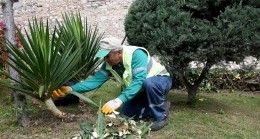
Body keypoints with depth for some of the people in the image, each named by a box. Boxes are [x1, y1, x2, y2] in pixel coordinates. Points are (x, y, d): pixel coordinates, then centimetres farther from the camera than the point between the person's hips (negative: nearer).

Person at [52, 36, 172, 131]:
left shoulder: (136, 54, -35)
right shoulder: (109, 65, -13)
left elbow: (138, 80, -44)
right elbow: (95, 80, -17)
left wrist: (119, 100, -52)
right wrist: (71, 89, -29)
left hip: (161, 80, -7)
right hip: (143, 90, 7)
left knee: (149, 83, -41)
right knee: (126, 113, -3)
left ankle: (161, 116, -17)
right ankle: (160, 106, 10)